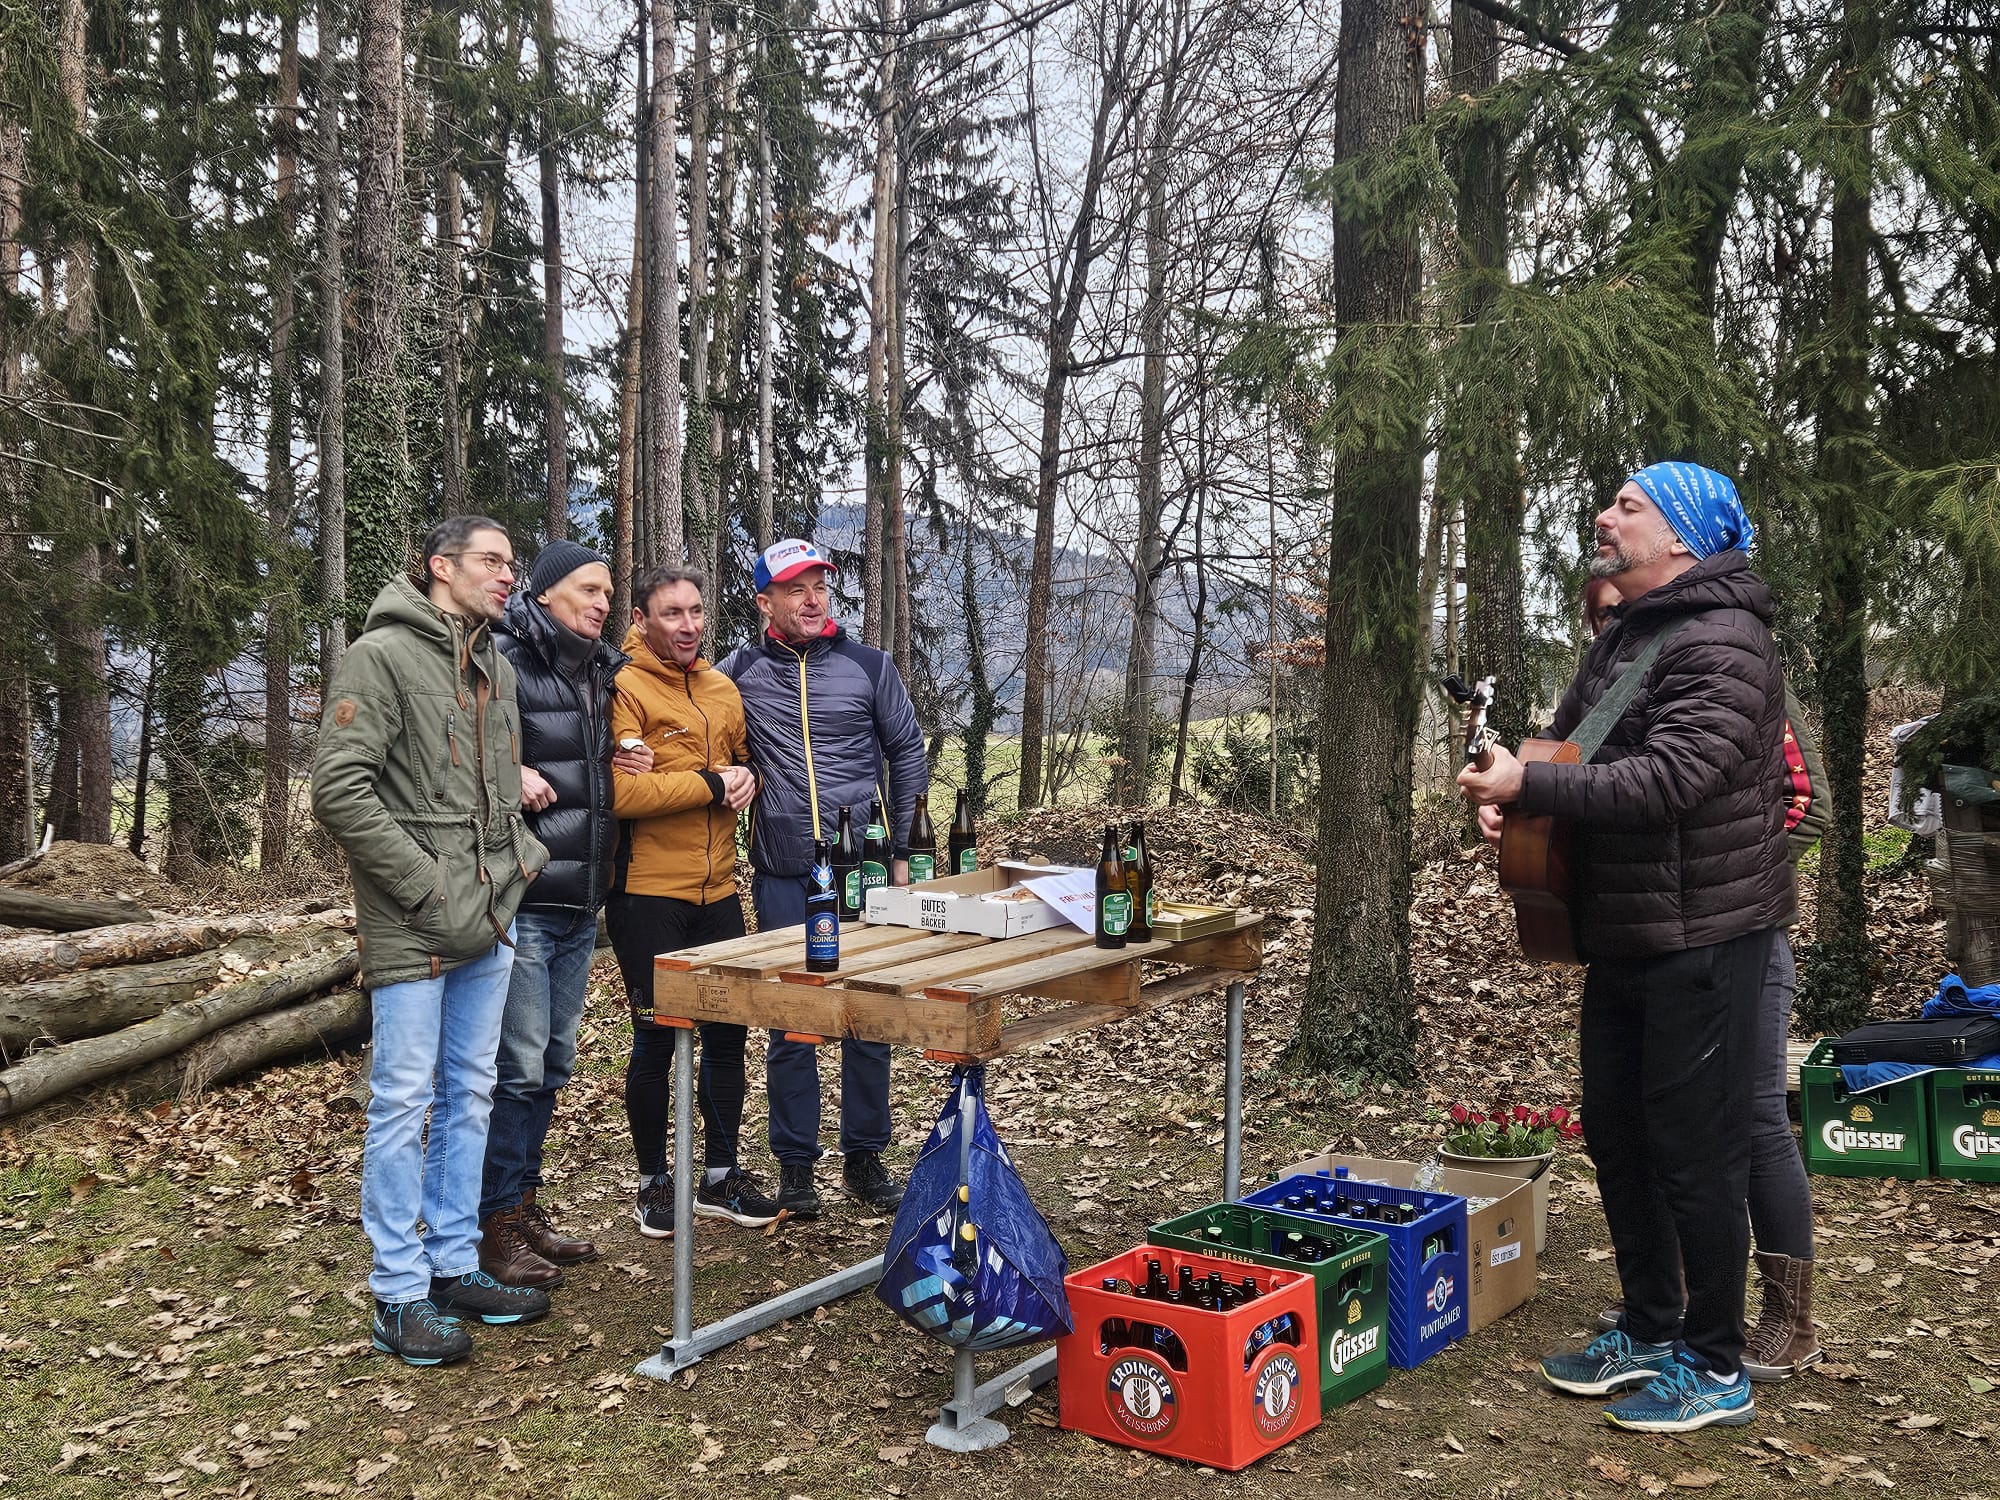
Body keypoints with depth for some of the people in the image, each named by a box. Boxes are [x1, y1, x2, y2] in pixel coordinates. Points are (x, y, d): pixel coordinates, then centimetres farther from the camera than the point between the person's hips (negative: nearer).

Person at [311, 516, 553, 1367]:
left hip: (490, 921, 8)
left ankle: (455, 1267, 24)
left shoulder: (496, 668, 15)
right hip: (412, 930, -8)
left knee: (469, 1097, 13)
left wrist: (521, 851, 6)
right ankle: (401, 1296, 8)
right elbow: (339, 792, -17)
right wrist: (430, 889, -16)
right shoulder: (382, 656, -9)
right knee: (404, 1103, -1)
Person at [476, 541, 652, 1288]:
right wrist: (509, 775, -23)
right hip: (521, 899, -8)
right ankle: (496, 1226, 8)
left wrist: (625, 767, 8)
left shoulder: (598, 672, 16)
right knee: (518, 1066, -5)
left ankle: (525, 1206, 26)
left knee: (553, 1064, 14)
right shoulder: (503, 660, -10)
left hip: (581, 903, 8)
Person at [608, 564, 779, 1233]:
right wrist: (710, 783, -16)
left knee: (727, 1033, 12)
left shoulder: (723, 689, 12)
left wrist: (746, 777, 1)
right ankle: (654, 1183, 21)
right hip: (648, 894, -7)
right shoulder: (623, 689, -11)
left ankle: (721, 1176, 27)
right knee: (657, 1039, 4)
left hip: (717, 888, 7)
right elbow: (620, 792, -22)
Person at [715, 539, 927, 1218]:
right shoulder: (740, 672, 4)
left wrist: (902, 853, 4)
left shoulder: (869, 665, 4)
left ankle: (864, 1157, 19)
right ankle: (795, 1164, 16)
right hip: (782, 880, 0)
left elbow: (908, 756, 8)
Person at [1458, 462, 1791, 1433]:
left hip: (1702, 938, -9)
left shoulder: (1722, 641, -16)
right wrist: (1511, 795, -1)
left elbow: (1671, 776, -27)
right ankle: (1650, 1333, 32)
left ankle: (1717, 1368, 16)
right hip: (1621, 940, 10)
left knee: (1696, 1152, 0)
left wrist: (1529, 786, -23)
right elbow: (1571, 749, 21)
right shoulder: (1620, 641, 15)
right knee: (1616, 1135, 16)